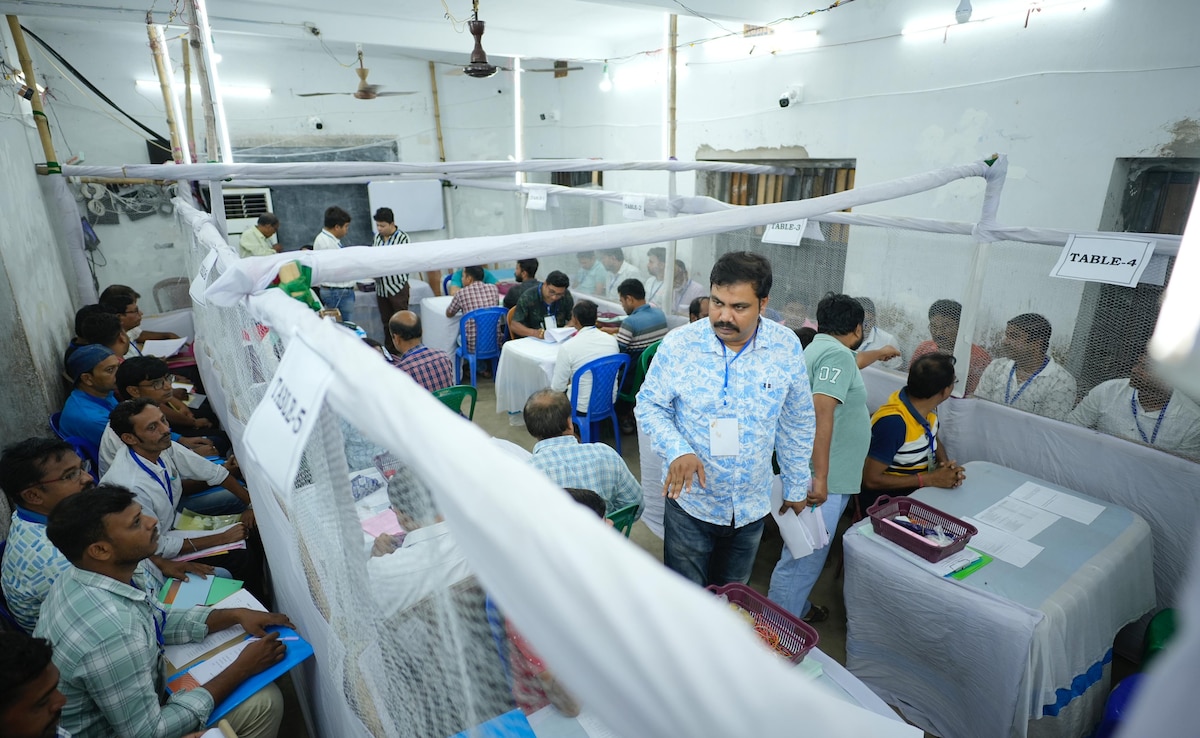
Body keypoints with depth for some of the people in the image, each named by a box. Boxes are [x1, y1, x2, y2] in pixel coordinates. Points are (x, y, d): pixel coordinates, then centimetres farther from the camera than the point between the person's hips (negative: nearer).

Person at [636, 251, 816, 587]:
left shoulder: (787, 347, -9)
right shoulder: (678, 344, -16)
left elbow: (797, 423, 2)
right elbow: (649, 405, -6)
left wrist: (796, 487, 9)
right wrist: (677, 450, -24)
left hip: (752, 505, 3)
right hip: (690, 500, -2)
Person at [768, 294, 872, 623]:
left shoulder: (817, 349, 14)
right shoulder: (837, 354, -17)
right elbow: (821, 413, -28)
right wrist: (821, 478, -30)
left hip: (820, 475, 11)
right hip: (824, 479, -11)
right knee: (805, 558, -1)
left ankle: (797, 607, 40)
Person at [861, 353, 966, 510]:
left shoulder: (929, 407, -4)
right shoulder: (893, 422, -28)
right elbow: (871, 480, -24)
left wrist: (946, 463, -5)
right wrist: (931, 479, -22)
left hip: (919, 491, 8)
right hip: (886, 499, -8)